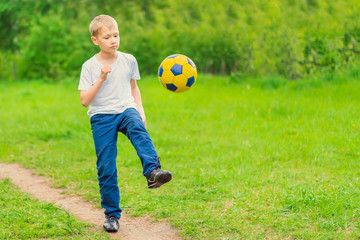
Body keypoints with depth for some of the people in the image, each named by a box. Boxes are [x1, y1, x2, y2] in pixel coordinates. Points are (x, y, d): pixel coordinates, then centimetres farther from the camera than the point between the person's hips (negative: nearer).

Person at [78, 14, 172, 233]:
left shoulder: (129, 61, 6)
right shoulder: (90, 66, -2)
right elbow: (85, 100, -7)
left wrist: (141, 111, 9)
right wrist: (101, 79, -16)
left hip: (126, 110, 1)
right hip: (101, 116, -1)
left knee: (138, 129, -36)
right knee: (106, 168, -3)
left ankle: (153, 171, -55)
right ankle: (112, 214, 11)